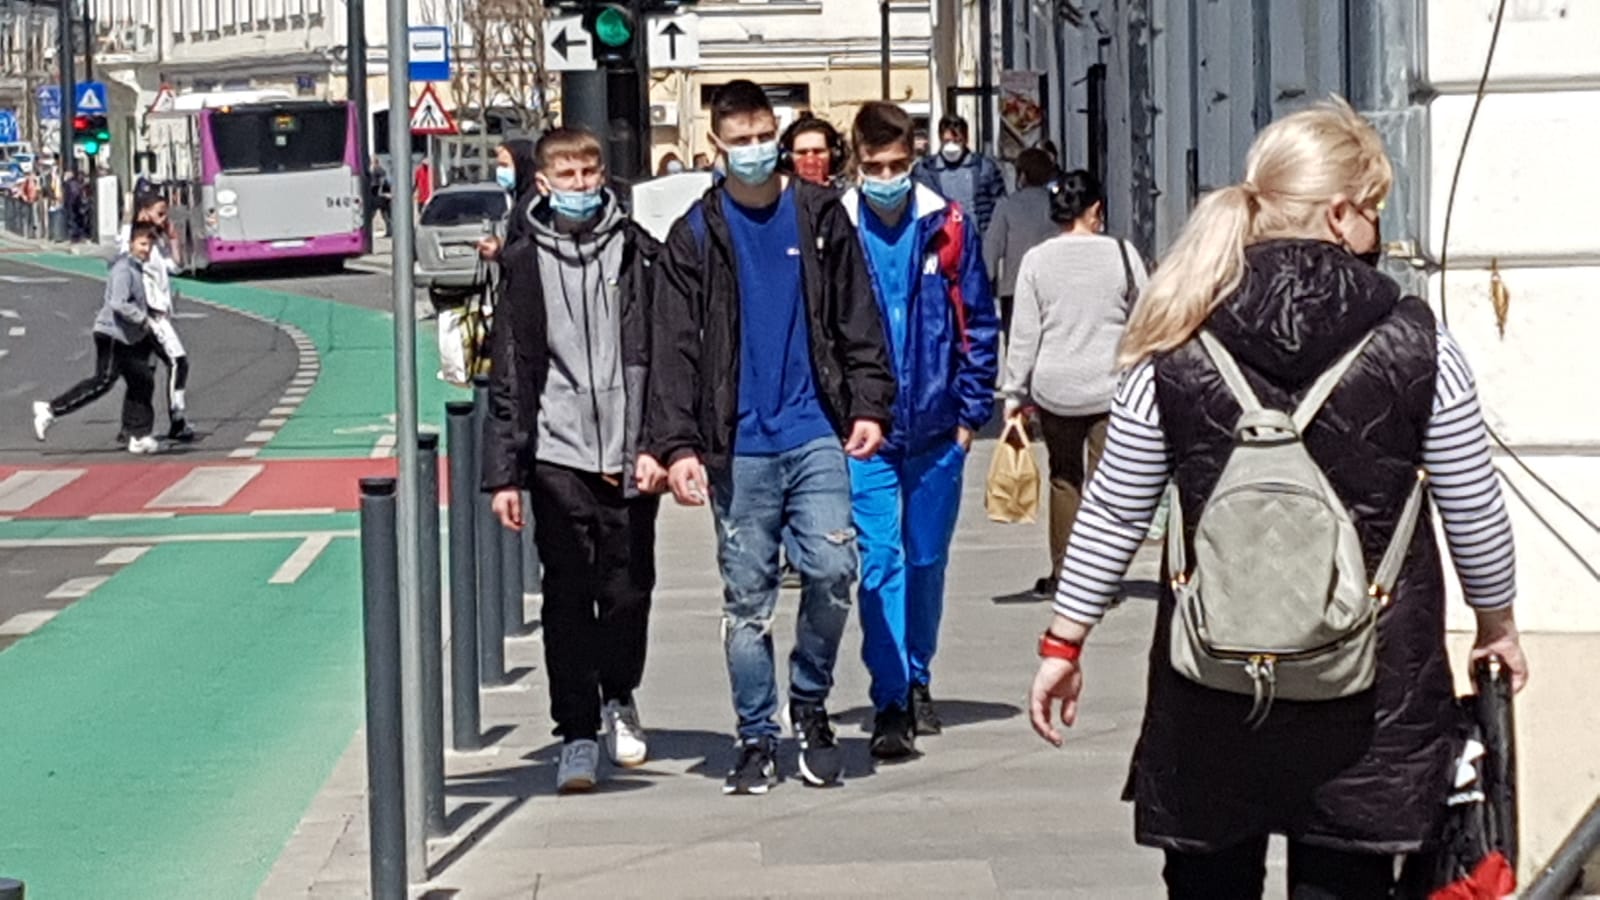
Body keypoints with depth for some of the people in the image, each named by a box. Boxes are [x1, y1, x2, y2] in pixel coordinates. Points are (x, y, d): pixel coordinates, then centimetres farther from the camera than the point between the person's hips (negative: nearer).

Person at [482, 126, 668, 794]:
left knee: (629, 589, 6)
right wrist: (503, 472, 0)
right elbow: (510, 374, 4)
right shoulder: (523, 263, 4)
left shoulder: (639, 254, 5)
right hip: (558, 454, -1)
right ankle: (577, 735, 9)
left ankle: (618, 696, 32)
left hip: (630, 455, 1)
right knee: (567, 598, 0)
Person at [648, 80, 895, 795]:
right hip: (738, 447, 0)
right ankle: (756, 737, 14)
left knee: (832, 570, -10)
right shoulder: (696, 235, 6)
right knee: (746, 596, 4)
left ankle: (810, 702, 13)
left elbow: (858, 320, 10)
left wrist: (868, 404, -2)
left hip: (815, 438, 0)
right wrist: (677, 445, -7)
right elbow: (675, 350, 2)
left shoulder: (820, 216, 9)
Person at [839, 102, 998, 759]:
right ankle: (890, 704, -6)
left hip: (936, 427, 2)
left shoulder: (946, 226, 1)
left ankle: (917, 680, 31)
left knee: (927, 561, 13)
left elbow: (978, 322, 6)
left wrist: (971, 411, 2)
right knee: (880, 563, -7)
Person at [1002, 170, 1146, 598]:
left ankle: (1063, 573, 17)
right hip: (1111, 385, -1)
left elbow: (1024, 334, -1)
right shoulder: (1121, 254, -4)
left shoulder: (1036, 260, -2)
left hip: (1055, 387, 1)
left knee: (1064, 476, 14)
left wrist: (1015, 393, 6)